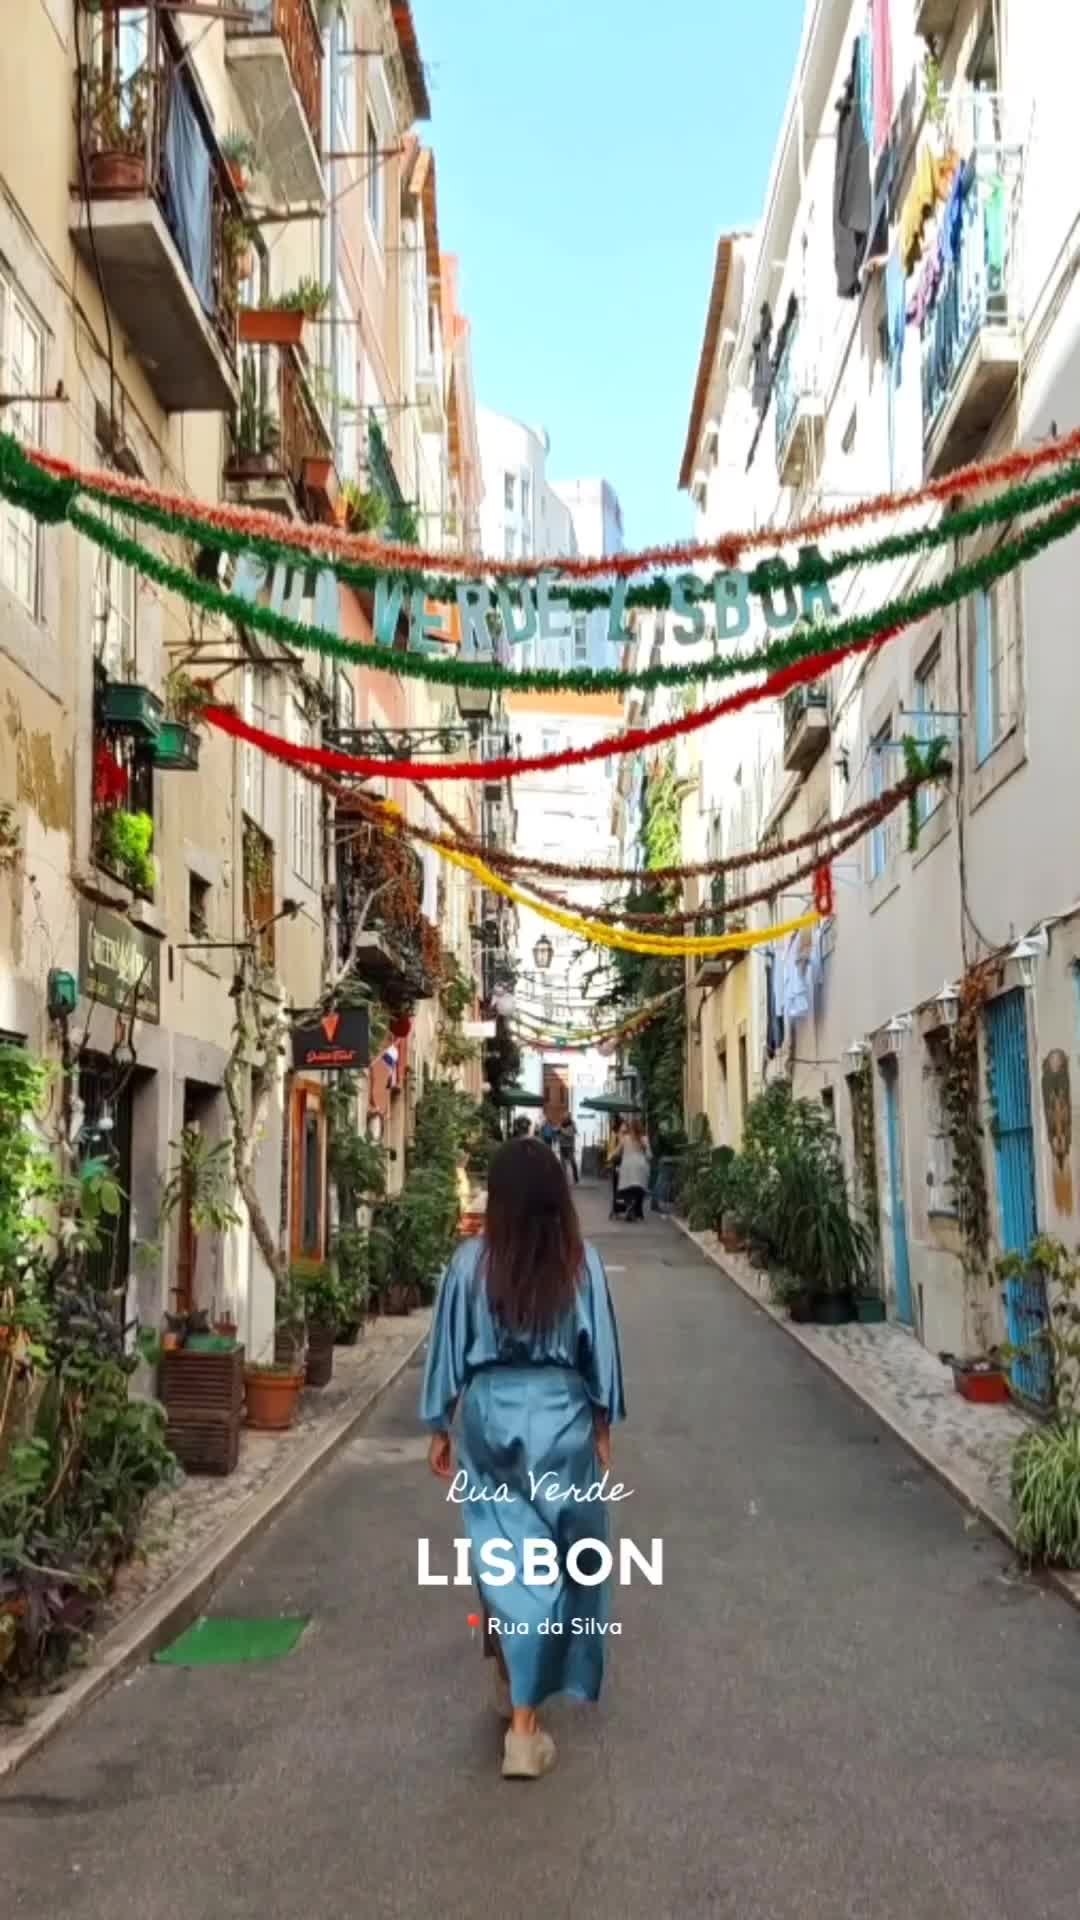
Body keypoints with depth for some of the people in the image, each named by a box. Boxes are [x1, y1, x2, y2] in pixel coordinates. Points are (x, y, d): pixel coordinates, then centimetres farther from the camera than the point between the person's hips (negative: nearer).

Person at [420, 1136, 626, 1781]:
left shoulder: (471, 1261, -8)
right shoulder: (583, 1261, -8)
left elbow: (449, 1349, -2)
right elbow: (601, 1350, -3)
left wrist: (440, 1428, 9)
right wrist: (604, 1426, 8)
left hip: (489, 1416, 0)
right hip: (560, 1418, 0)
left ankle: (512, 1684, 30)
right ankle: (525, 1724, 10)